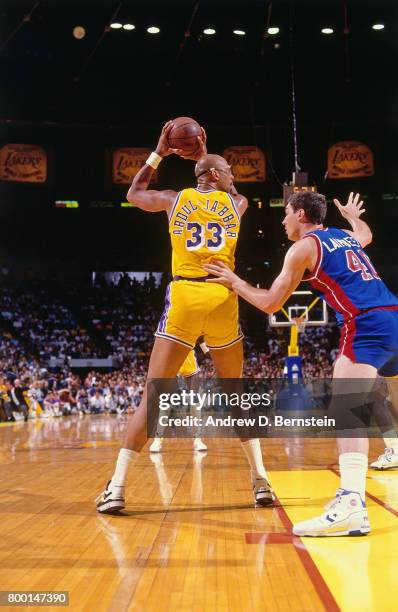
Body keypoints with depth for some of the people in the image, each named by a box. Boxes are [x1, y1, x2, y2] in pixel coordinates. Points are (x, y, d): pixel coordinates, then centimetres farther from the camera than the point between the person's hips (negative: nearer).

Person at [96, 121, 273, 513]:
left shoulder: (173, 199, 12)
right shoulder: (237, 204, 13)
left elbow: (134, 193, 32)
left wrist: (157, 154, 36)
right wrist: (204, 157, 39)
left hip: (184, 297, 0)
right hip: (223, 299, 1)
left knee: (153, 394, 3)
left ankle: (116, 486, -1)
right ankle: (260, 479, 14)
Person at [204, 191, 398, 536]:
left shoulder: (304, 246, 2)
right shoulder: (346, 236, 24)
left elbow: (270, 303, 1)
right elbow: (366, 236, 52)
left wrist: (234, 281, 14)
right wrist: (354, 215, 72)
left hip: (368, 326, -9)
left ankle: (351, 505, -33)